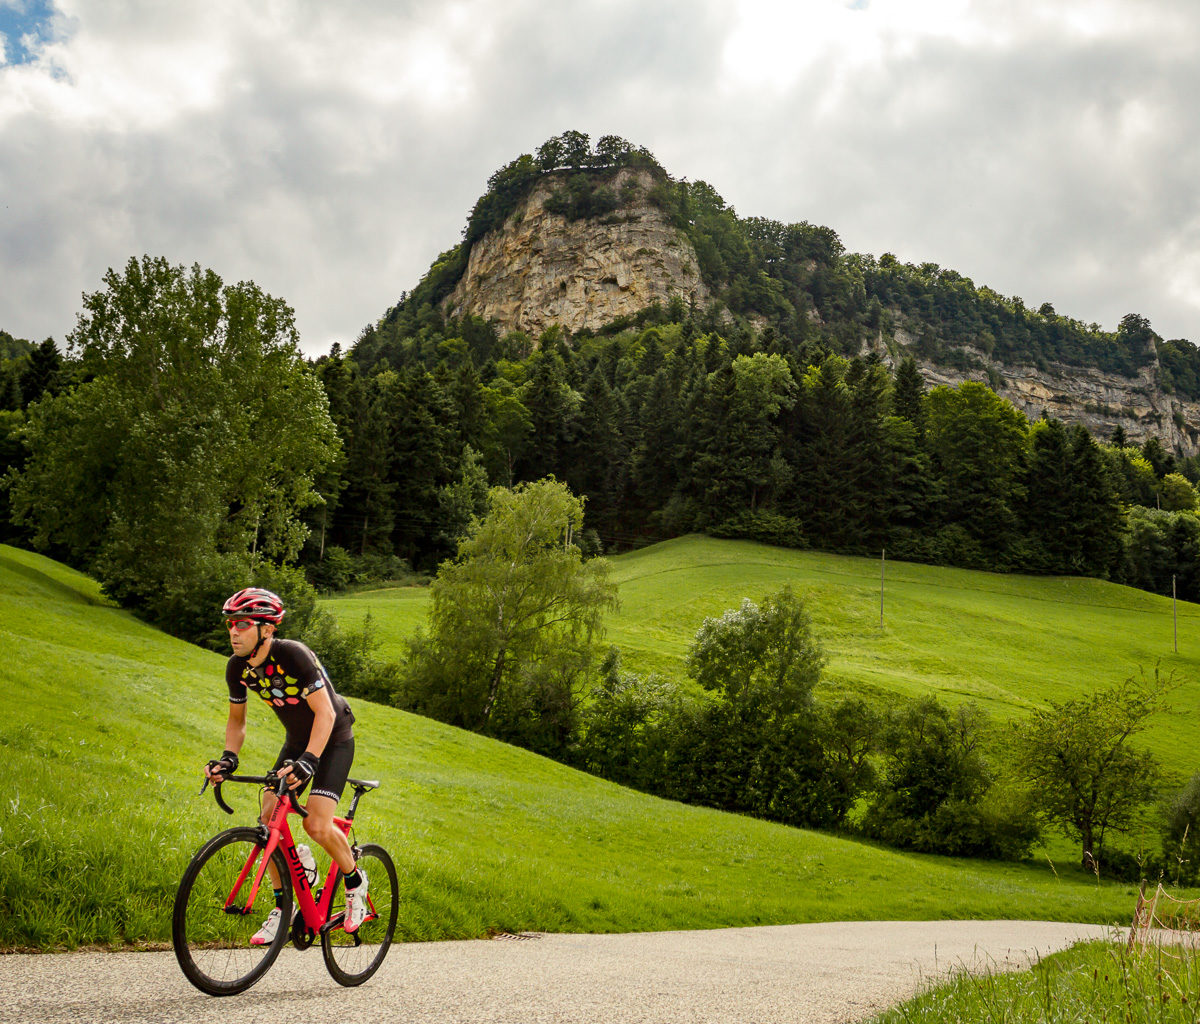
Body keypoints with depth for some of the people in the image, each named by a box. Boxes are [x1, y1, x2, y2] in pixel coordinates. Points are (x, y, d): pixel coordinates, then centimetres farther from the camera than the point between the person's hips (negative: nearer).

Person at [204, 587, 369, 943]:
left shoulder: (293, 655, -30)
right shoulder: (237, 667, -10)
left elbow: (325, 713, -31)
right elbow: (236, 719, 4)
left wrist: (308, 760, -42)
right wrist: (229, 757, -13)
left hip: (334, 739, -6)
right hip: (296, 740, 7)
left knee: (317, 825, -18)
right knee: (269, 818, -6)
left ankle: (354, 881, 10)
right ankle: (282, 908, 8)